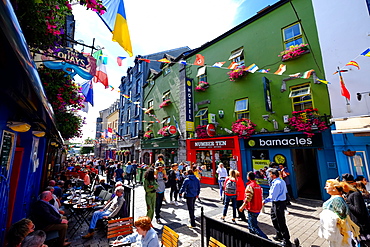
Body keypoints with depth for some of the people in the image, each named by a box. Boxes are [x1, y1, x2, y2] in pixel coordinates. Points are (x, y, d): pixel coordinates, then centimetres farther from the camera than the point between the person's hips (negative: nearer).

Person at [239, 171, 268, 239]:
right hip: (258, 209, 9)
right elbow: (261, 197, 12)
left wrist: (242, 207, -10)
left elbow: (248, 199, -22)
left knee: (254, 227, 1)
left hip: (252, 210, -9)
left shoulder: (250, 186, -19)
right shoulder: (258, 186, 7)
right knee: (250, 225, 22)